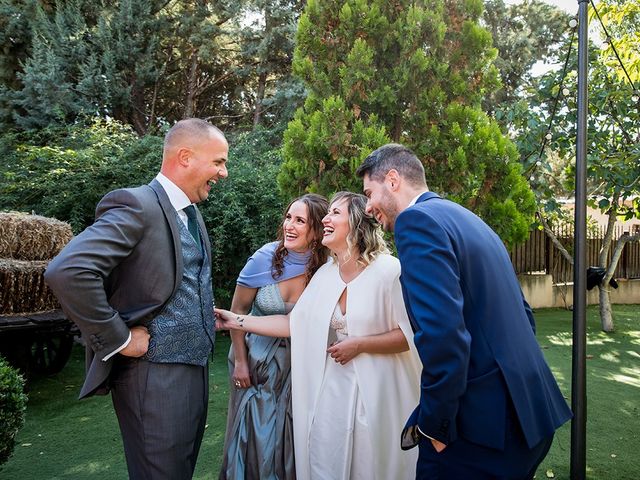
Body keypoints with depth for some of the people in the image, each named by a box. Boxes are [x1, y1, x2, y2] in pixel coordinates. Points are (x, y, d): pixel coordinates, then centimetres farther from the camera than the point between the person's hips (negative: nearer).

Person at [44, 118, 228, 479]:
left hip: (195, 368, 9)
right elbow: (67, 272, -29)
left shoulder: (192, 213, 11)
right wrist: (119, 339, -22)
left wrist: (206, 315, 10)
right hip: (155, 377, -8)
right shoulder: (136, 205, -17)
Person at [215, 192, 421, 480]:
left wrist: (359, 345, -16)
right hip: (331, 388, 5)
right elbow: (295, 323, 6)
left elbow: (410, 334, -13)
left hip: (374, 391, -5)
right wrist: (239, 322, 5)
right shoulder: (325, 274, 4)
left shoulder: (389, 270, -14)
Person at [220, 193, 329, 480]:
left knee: (290, 438, 13)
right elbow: (237, 310, -7)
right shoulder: (265, 258, -17)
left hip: (297, 365, 1)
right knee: (255, 436, 13)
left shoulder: (324, 268, -15)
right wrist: (240, 362, -6)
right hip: (257, 361, 0)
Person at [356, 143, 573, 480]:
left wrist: (433, 425, -15)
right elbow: (522, 314, 18)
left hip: (484, 427, -9)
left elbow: (441, 332, -27)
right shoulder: (467, 219, 13)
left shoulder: (416, 219, -15)